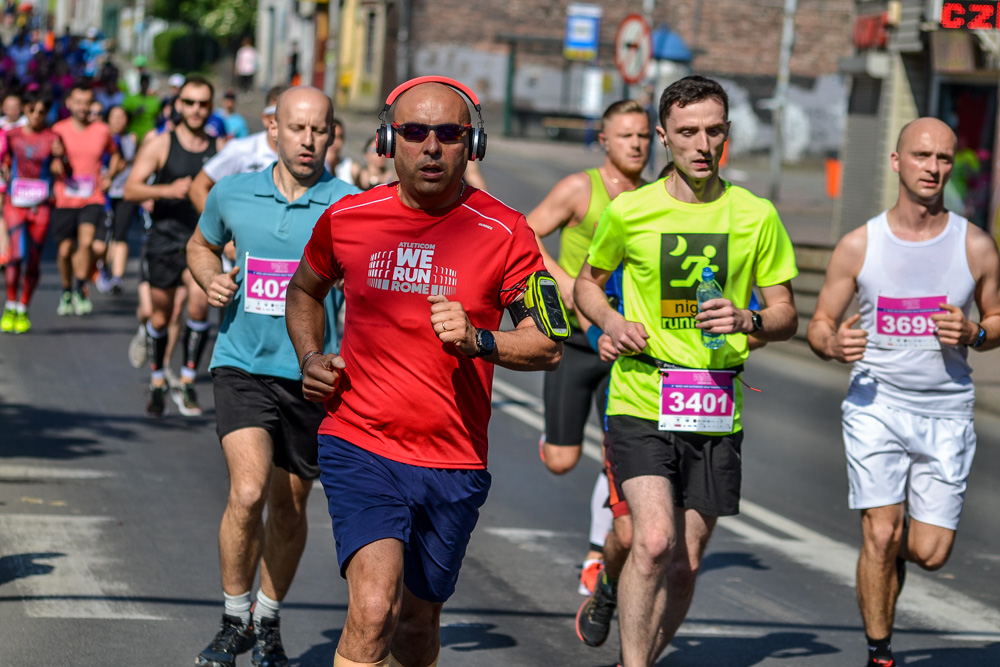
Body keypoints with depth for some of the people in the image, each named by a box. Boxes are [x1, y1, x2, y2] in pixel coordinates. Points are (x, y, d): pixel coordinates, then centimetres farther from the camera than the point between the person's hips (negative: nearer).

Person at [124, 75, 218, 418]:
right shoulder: (160, 145, -1)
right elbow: (131, 189, -8)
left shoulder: (218, 149, 6)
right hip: (165, 239, 0)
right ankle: (157, 383, 30)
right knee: (160, 315, 9)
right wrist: (167, 189, -24)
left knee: (199, 302, -22)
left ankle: (187, 383, -12)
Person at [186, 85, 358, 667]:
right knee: (248, 492, -17)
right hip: (243, 364, 0)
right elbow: (202, 245, 23)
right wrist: (211, 280, 1)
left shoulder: (350, 207, -6)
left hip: (313, 374, 0)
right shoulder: (233, 194, 3)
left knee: (289, 508, 11)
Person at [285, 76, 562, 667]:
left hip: (454, 466, 1)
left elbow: (549, 345, -4)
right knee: (374, 607, -21)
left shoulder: (505, 233, -4)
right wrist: (312, 359, 6)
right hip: (360, 447, -1)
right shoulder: (347, 219, 2)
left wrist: (478, 341, -21)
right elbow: (305, 290, 23)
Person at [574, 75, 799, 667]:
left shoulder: (757, 217, 3)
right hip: (641, 402, -2)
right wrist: (610, 321, -4)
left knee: (686, 564, 8)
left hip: (716, 413, 2)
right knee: (654, 542, -20)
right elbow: (588, 281, 17)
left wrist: (749, 321, -15)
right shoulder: (629, 212, 0)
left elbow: (786, 315, 7)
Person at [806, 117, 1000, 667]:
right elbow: (819, 324, 6)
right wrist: (832, 344, -18)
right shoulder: (859, 246, -2)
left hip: (946, 414, 1)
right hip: (876, 406, -1)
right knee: (881, 537, -11)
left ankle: (901, 539, 34)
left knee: (929, 553, -3)